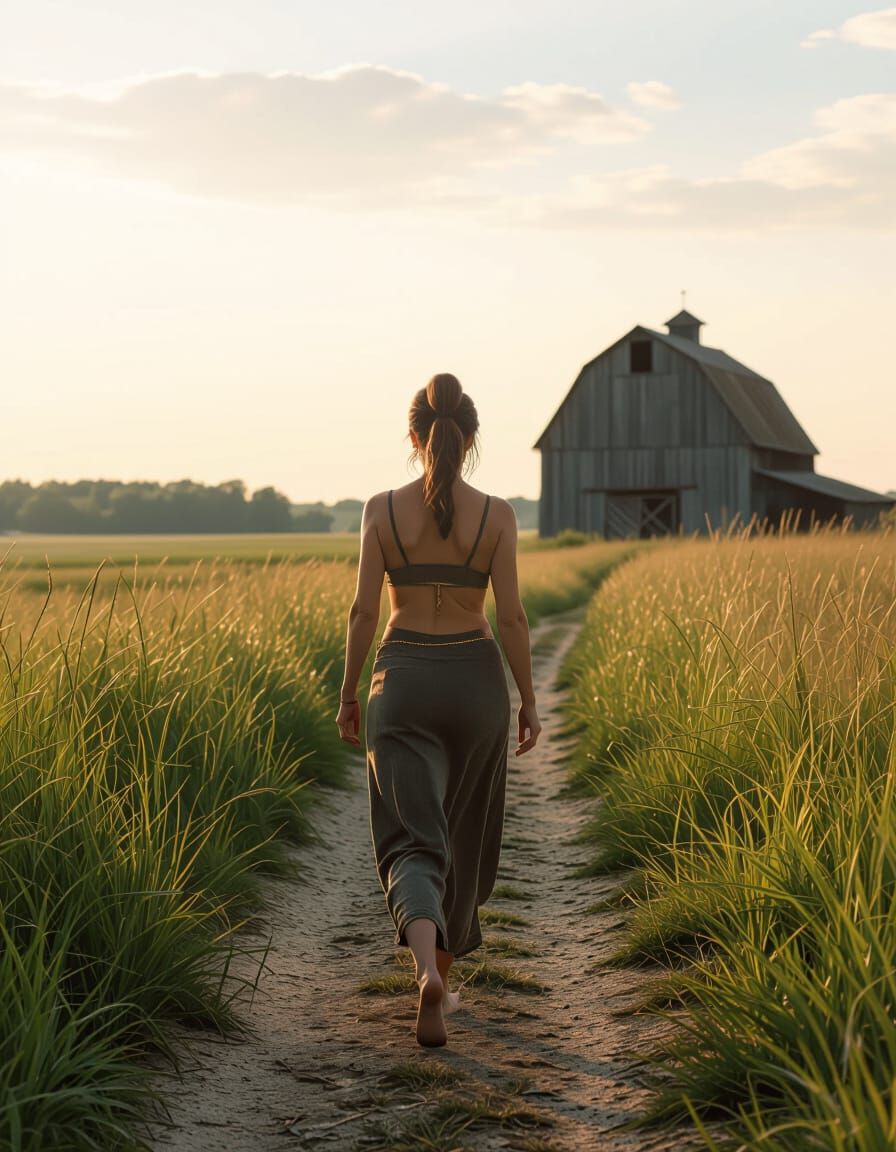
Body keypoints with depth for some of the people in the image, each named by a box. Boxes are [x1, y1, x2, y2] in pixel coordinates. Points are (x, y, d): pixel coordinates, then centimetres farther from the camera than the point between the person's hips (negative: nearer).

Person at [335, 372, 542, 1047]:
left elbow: (364, 612, -4)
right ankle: (444, 978, 28)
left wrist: (348, 694, 7)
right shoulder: (497, 516, -6)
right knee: (464, 837, 19)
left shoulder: (382, 510, -5)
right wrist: (530, 701, 4)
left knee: (414, 842, -2)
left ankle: (427, 971, -28)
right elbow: (511, 616, -6)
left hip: (402, 682, 0)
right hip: (476, 681, 1)